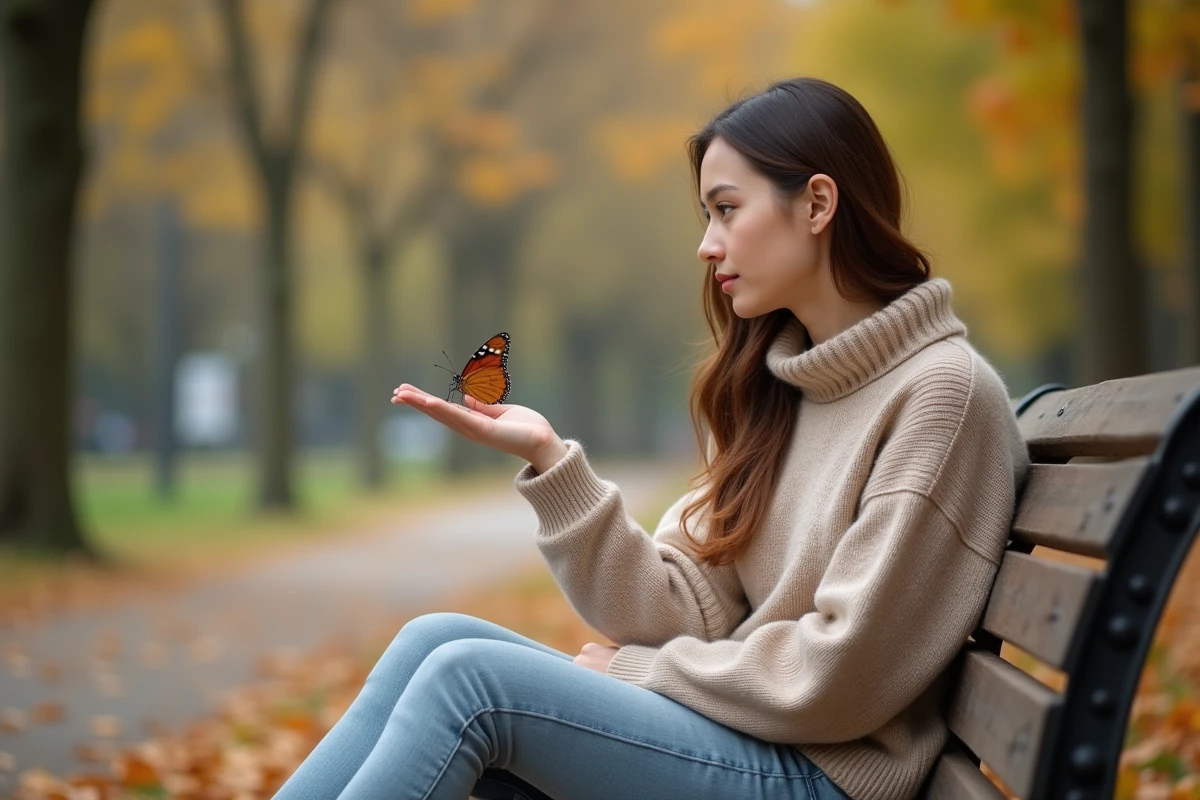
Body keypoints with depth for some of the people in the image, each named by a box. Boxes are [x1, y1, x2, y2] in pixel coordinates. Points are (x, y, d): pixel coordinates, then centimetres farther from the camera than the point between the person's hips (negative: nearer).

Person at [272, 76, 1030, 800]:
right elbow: (685, 615, 3)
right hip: (740, 733, 8)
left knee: (467, 678, -20)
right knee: (434, 640, -8)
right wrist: (551, 461, -8)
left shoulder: (942, 390, -12)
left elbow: (840, 678, -16)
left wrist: (636, 669, -5)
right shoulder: (771, 387, 13)